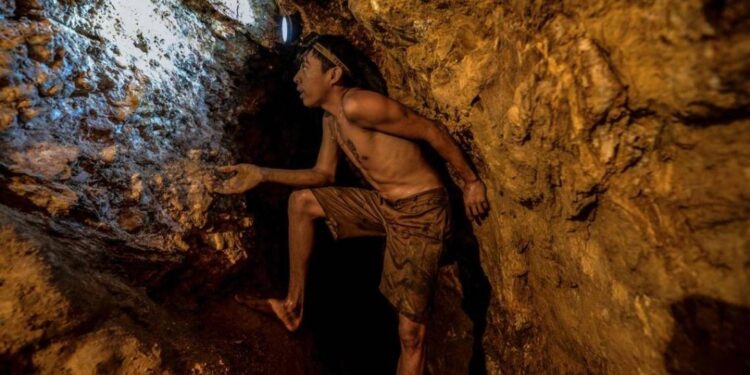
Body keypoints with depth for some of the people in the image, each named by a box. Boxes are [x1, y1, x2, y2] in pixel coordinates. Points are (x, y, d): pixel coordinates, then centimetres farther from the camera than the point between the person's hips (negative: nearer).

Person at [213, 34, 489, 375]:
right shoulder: (330, 117, 8)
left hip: (421, 211, -9)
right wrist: (261, 174, 4)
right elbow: (324, 174, 13)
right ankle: (293, 305, 18)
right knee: (301, 201, 11)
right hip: (383, 204, 9)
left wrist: (470, 182, -12)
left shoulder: (356, 105, -21)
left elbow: (433, 131, -17)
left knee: (411, 332, -4)